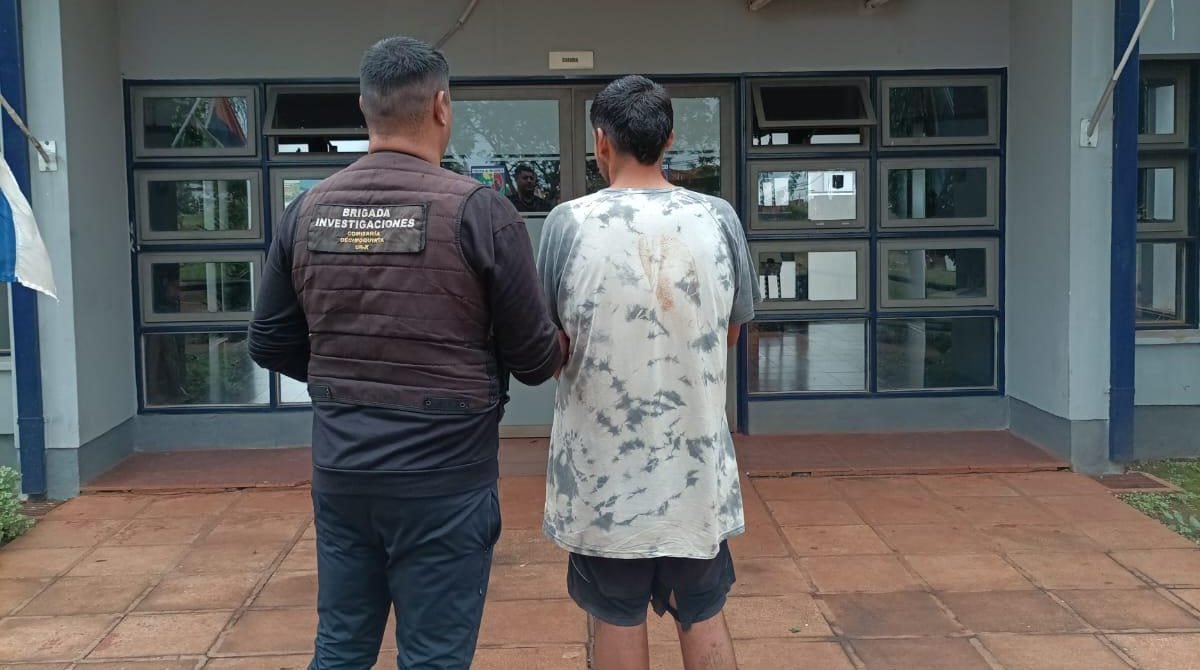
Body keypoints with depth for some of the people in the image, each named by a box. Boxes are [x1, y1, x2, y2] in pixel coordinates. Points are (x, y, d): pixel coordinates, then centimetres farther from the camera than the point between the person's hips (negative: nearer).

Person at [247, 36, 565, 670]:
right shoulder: (477, 209, -13)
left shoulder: (307, 210, 0)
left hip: (339, 472, 5)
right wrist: (561, 347, 14)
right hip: (444, 479, -4)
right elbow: (536, 359, -8)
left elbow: (270, 344, 9)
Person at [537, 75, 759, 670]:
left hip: (604, 462, -2)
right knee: (703, 617, 16)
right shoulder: (719, 219, -5)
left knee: (618, 619, 12)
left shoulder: (569, 223, -11)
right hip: (696, 459, 2)